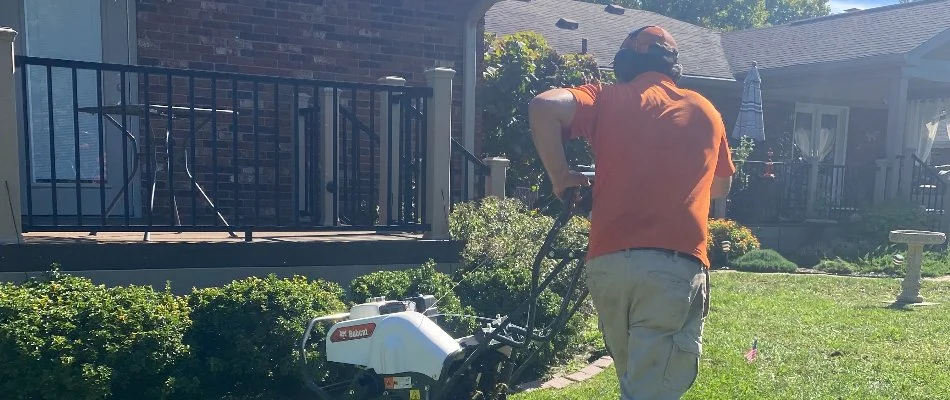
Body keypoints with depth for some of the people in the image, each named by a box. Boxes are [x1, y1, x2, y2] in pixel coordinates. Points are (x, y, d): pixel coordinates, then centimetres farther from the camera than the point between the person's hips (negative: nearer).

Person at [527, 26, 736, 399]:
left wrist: (560, 176, 4)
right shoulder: (704, 110, 18)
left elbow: (542, 107, -7)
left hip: (607, 263, 1)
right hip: (675, 264, -1)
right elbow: (720, 188, 29)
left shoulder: (608, 99, 12)